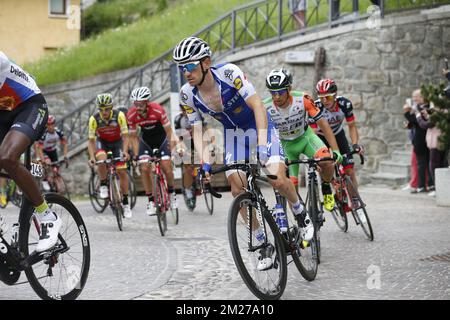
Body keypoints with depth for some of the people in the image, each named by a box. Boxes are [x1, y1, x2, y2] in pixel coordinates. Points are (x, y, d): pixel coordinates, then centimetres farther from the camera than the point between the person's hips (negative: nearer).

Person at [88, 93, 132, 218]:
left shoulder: (119, 115, -27)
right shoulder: (94, 119, -25)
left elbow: (125, 136, -23)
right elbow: (91, 140, -19)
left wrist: (125, 151, -39)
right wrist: (91, 157, -33)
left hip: (117, 142, 0)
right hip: (102, 142, 0)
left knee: (122, 171, -8)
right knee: (102, 160, -34)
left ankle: (125, 202, 2)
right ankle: (103, 186, -11)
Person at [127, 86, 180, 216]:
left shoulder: (158, 110, -31)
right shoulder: (131, 115, -24)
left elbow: (168, 131, -22)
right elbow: (133, 136, -11)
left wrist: (172, 150, -25)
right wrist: (137, 155, -16)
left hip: (161, 138, -2)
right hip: (146, 140, 2)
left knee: (166, 166, -14)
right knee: (144, 168, -13)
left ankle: (172, 194, 11)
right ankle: (151, 200, -3)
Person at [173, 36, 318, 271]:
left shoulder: (228, 73, -30)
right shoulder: (187, 94, -16)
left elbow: (257, 105, -33)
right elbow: (196, 130, -11)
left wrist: (262, 144, -42)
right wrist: (205, 163, -26)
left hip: (259, 125, -4)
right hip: (233, 132, 4)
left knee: (278, 180, -21)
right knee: (238, 191, -8)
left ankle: (301, 214, 11)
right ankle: (264, 245, 6)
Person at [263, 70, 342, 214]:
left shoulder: (303, 100, -28)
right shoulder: (266, 108, -27)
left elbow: (322, 123, -22)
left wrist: (335, 150, -25)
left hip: (305, 137, -1)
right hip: (286, 144, 1)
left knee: (327, 162, -28)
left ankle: (326, 189, 3)